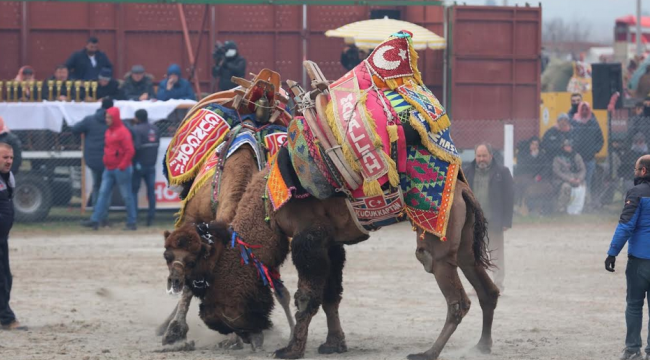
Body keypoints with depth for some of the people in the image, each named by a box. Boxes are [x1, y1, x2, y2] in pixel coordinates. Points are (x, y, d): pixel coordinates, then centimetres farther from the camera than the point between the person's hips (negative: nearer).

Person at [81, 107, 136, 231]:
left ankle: (131, 223, 5)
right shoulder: (109, 131, 14)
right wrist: (106, 162, 15)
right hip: (109, 169, 8)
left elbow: (130, 151, -17)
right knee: (103, 193, 2)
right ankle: (95, 220, -1)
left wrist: (122, 166, -19)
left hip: (120, 170, -8)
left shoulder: (123, 132, -12)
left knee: (127, 196, -1)